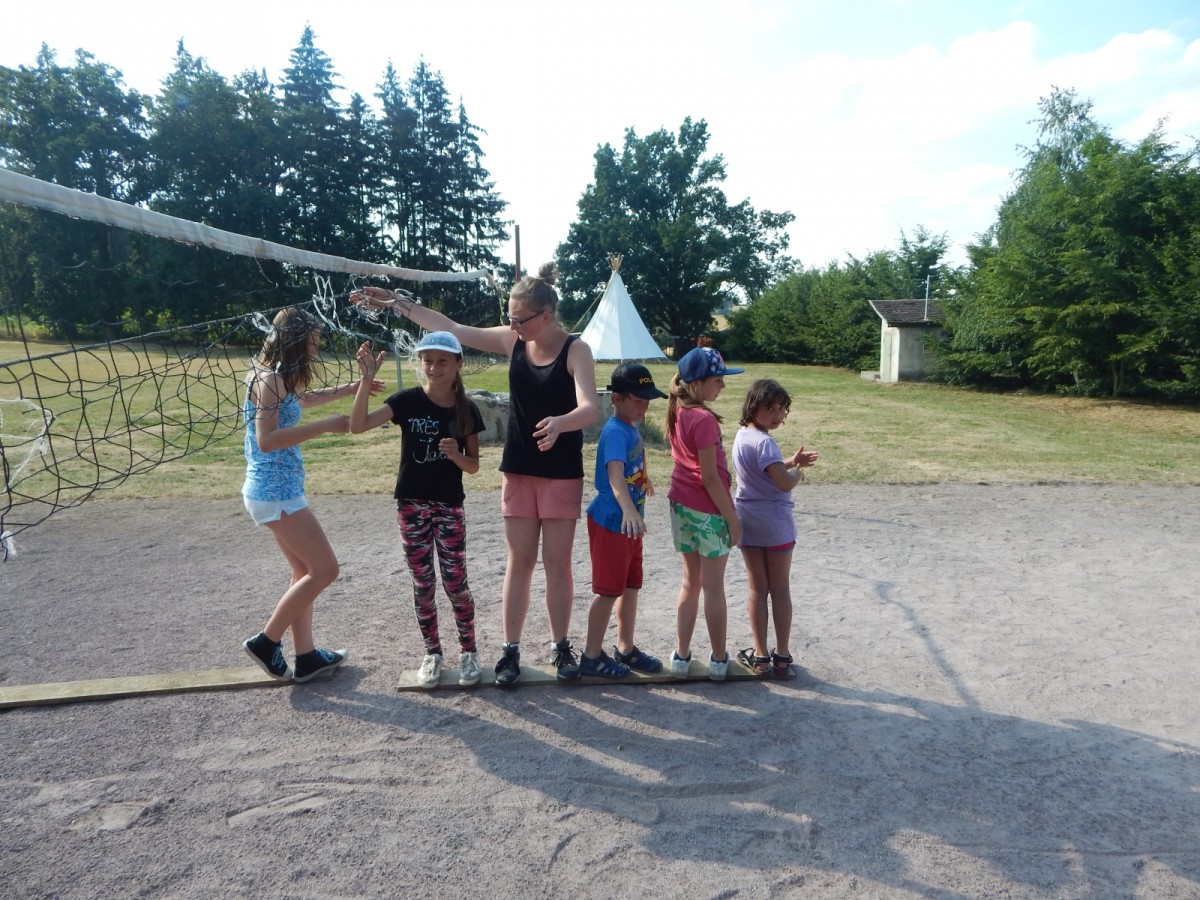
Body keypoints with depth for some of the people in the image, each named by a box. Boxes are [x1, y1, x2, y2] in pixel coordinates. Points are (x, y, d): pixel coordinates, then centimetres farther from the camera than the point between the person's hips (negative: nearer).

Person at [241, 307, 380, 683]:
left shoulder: (276, 379, 14)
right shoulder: (270, 380, -16)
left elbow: (305, 398, 36)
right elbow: (266, 440, -25)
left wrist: (352, 387, 33)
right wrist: (324, 426, -24)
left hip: (277, 489, 10)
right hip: (276, 492, -10)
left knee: (306, 573, 15)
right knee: (324, 569, -5)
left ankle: (306, 656, 22)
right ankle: (266, 642, 7)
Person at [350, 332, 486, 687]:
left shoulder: (466, 410, -2)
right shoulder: (407, 400, -6)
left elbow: (473, 465, 3)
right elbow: (358, 425, -18)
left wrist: (456, 455, -19)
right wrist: (366, 379, -27)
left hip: (450, 507, 0)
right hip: (411, 505, 0)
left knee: (455, 583, 2)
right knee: (423, 584, 8)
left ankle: (468, 650, 21)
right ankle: (432, 653, 24)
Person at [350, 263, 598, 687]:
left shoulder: (575, 350, -14)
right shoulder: (512, 341, 0)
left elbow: (590, 408, -28)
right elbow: (451, 328, 7)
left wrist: (559, 423, -50)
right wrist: (398, 302, 7)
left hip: (562, 473, -3)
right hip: (518, 469, 4)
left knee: (557, 563, 6)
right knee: (519, 562, 7)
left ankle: (560, 647, 21)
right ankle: (511, 649, 15)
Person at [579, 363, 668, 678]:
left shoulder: (632, 428, 7)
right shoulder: (615, 431, -21)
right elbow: (615, 474, -38)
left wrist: (644, 479, 48)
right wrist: (629, 510, -53)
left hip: (630, 523, 9)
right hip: (610, 523, -9)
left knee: (630, 586, 17)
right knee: (608, 590, 1)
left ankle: (626, 648, 31)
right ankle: (592, 656, 15)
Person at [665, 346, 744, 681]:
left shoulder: (677, 412, 3)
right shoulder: (704, 419, -19)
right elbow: (710, 477, -18)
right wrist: (732, 519, -13)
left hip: (681, 505, 7)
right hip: (708, 511, -7)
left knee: (690, 581, 16)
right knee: (713, 586, 5)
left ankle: (682, 656, 23)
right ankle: (718, 660, 17)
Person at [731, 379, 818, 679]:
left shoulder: (741, 435, 5)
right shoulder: (764, 442, -21)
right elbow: (785, 483, -26)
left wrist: (790, 462, 5)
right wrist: (799, 472, -6)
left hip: (747, 522, 7)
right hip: (775, 524, -6)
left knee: (757, 589, 12)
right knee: (780, 590, 7)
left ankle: (760, 656, 17)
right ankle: (782, 657, 15)